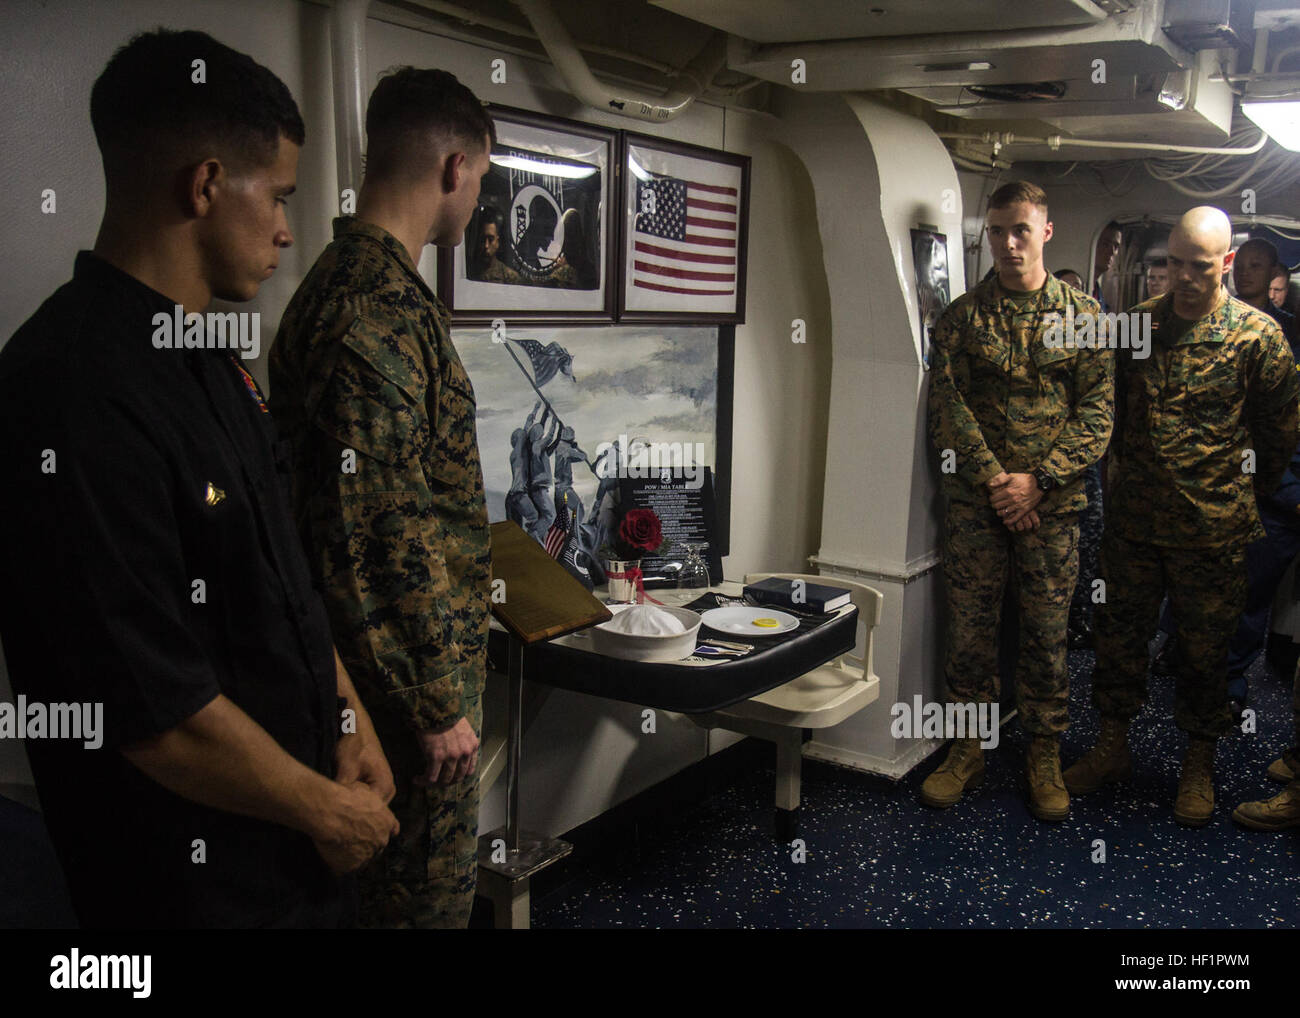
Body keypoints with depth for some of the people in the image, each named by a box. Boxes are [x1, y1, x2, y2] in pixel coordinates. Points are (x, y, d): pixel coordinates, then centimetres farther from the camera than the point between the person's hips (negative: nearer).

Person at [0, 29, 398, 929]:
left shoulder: (205, 356, 5)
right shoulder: (77, 392, -27)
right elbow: (160, 715, -27)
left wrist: (348, 714, 8)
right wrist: (327, 809, -13)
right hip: (198, 877, -8)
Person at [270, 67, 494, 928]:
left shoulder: (364, 281, 10)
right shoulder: (376, 312, -24)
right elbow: (373, 537, -26)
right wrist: (435, 704, -18)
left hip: (432, 651, 10)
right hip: (416, 666, -10)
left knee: (430, 873, 23)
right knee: (429, 890, 8)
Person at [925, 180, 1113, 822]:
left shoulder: (1082, 314, 5)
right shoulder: (962, 316, 6)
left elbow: (1097, 416, 0)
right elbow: (948, 408, -1)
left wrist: (1036, 481, -11)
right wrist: (995, 479, -12)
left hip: (1051, 504, 0)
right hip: (974, 501, 1)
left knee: (1046, 636, 6)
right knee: (968, 630, 5)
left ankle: (1045, 758, 22)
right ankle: (967, 752, 20)